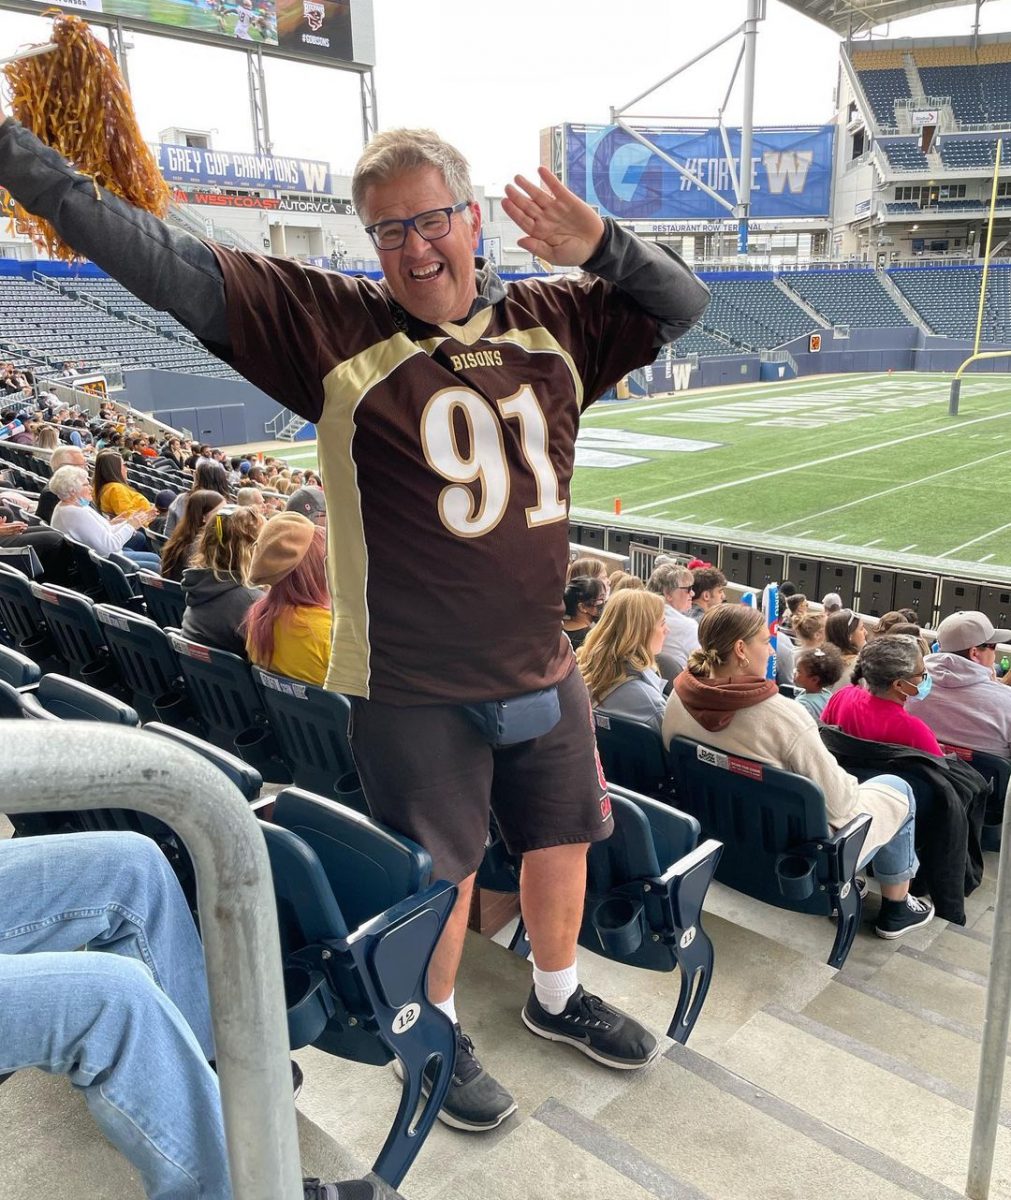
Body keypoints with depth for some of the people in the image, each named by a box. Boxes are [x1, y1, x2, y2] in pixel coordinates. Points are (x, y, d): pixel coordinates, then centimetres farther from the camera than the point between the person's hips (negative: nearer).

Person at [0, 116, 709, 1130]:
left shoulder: (552, 322, 3)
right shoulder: (333, 324, -10)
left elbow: (682, 305, 13)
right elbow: (165, 265, -13)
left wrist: (599, 246, -6)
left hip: (542, 666, 5)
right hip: (413, 685, -5)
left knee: (562, 839, 21)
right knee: (441, 871, 12)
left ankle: (556, 996, 51)